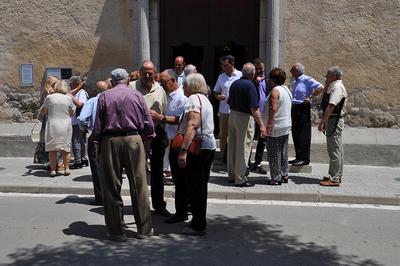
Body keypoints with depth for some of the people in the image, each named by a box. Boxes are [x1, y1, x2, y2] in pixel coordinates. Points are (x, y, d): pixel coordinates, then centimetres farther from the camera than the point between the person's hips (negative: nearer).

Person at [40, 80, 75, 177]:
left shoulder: (49, 97, -3)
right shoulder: (68, 98, -2)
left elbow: (44, 112, 5)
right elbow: (72, 113, 6)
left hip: (52, 125, -1)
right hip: (65, 126, 1)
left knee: (52, 148, 6)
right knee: (65, 148, 10)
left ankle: (53, 169, 5)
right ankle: (66, 168, 12)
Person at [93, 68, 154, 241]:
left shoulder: (104, 97, 5)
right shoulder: (137, 96, 6)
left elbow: (98, 125, 3)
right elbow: (148, 123, 4)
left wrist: (98, 147, 9)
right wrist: (147, 140, 16)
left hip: (110, 142, 0)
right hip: (133, 140, 0)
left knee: (111, 188, 6)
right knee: (139, 186, 6)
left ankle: (116, 231, 10)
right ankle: (144, 229, 13)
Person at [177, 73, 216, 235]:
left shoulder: (193, 99, -11)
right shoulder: (205, 99, 18)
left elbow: (192, 126, -23)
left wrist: (183, 150, -27)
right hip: (209, 146, 10)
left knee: (195, 187, -3)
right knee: (201, 186, 16)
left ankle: (198, 226, 4)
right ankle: (200, 221, 26)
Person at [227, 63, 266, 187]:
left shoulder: (234, 84, 9)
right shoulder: (250, 86, -15)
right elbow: (254, 108, -19)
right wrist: (261, 125, -16)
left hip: (232, 115, 8)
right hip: (245, 117, -8)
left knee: (232, 147, 15)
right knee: (243, 149, -2)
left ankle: (231, 175, 25)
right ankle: (240, 179, 2)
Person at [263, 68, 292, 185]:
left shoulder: (275, 91, -15)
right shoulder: (286, 89, 13)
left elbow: (273, 108, -25)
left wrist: (269, 125, -25)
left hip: (276, 127, -9)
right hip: (286, 126, 9)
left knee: (274, 153, -2)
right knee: (283, 151, 16)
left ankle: (276, 178, 1)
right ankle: (284, 175, 22)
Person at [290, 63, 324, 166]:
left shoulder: (307, 80, -9)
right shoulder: (294, 83, 17)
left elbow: (321, 88, -17)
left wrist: (310, 97, -17)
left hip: (303, 108, -9)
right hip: (294, 108, 9)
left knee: (304, 134, -6)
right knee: (295, 134, 11)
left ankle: (304, 158, -2)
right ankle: (298, 157, 20)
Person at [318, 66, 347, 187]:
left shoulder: (337, 87, -16)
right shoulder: (333, 86, 16)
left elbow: (331, 106, -25)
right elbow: (324, 100, 22)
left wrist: (322, 121, -25)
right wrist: (326, 85, 14)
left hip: (334, 120, -11)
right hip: (333, 120, 11)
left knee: (334, 150, -7)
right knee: (336, 150, 16)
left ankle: (334, 179, -3)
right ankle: (337, 176, 26)